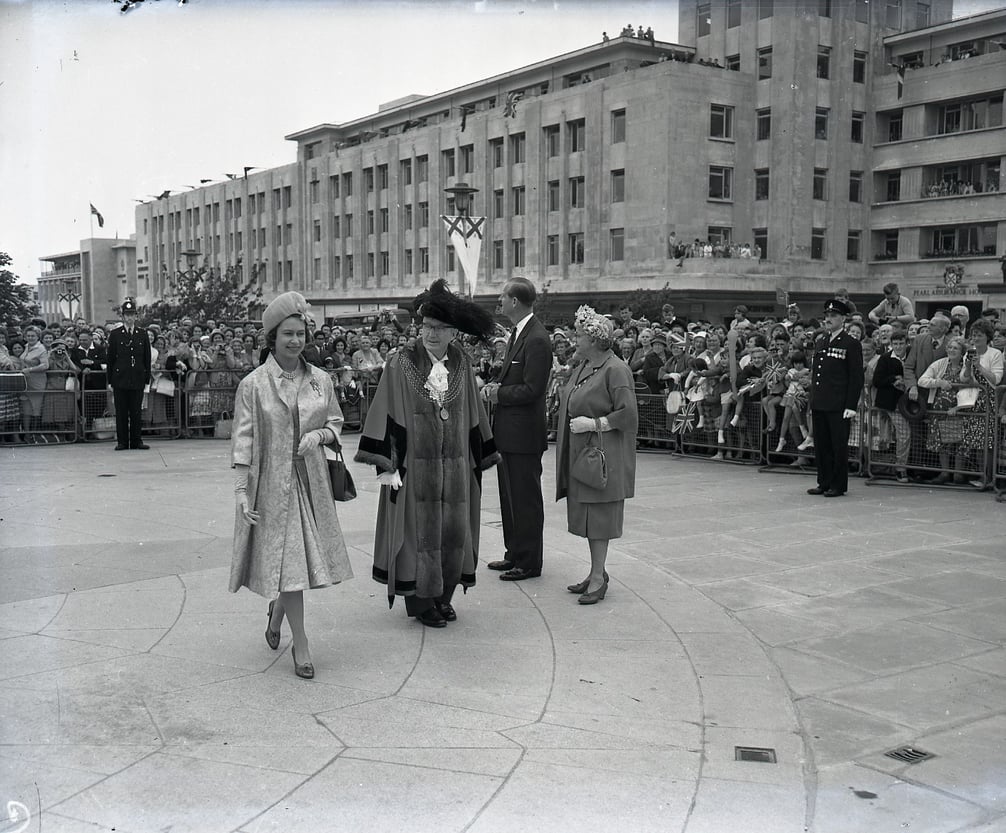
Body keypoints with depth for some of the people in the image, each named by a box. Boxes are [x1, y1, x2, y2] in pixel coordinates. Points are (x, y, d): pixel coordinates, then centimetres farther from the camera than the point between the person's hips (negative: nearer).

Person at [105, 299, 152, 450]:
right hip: (120, 379, -1)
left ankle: (136, 441, 12)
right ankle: (122, 442, 8)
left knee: (136, 412, 4)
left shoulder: (142, 334, 8)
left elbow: (147, 358, 9)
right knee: (121, 413, 2)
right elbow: (110, 358, 4)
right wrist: (110, 381, 0)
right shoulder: (115, 334, 3)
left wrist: (147, 379, 5)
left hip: (138, 379, 1)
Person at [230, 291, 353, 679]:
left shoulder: (320, 380, 5)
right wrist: (241, 491, -12)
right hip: (272, 483, -4)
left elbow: (336, 422, 14)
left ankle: (277, 611, 41)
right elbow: (243, 440, -6)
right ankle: (300, 646, 6)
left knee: (305, 558, 10)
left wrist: (320, 434, -9)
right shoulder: (254, 384, -6)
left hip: (311, 481, 4)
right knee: (287, 560, -4)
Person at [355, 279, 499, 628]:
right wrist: (386, 465, -13)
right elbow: (387, 415, -8)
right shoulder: (402, 364, -8)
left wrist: (480, 459, 13)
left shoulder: (461, 366, 4)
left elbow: (474, 418, 12)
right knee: (418, 532, 3)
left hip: (455, 466, 4)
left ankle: (443, 596, 24)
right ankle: (420, 600, 16)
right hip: (415, 465, -4)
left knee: (454, 532, 9)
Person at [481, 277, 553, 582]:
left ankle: (529, 562, 10)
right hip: (508, 431, 10)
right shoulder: (518, 332, 11)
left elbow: (532, 389, -22)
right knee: (510, 496, 18)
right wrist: (495, 384, 0)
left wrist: (499, 393, -12)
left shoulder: (537, 340, -20)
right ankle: (514, 554, 30)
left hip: (524, 433, -10)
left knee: (526, 499, 0)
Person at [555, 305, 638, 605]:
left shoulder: (615, 370, -15)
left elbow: (628, 414, -19)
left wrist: (593, 424, -19)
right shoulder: (582, 367, 12)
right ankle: (596, 573, 21)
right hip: (579, 453, 9)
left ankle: (598, 577, 4)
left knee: (598, 516, -4)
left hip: (603, 454, -9)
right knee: (586, 512, 12)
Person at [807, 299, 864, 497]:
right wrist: (812, 402, 15)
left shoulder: (851, 344, -4)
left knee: (839, 446, 1)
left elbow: (856, 377, -7)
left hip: (838, 406, -6)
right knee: (820, 446, 9)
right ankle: (824, 482, 19)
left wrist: (851, 406, -13)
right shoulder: (820, 342, 15)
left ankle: (838, 485, 8)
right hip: (819, 405, 6)